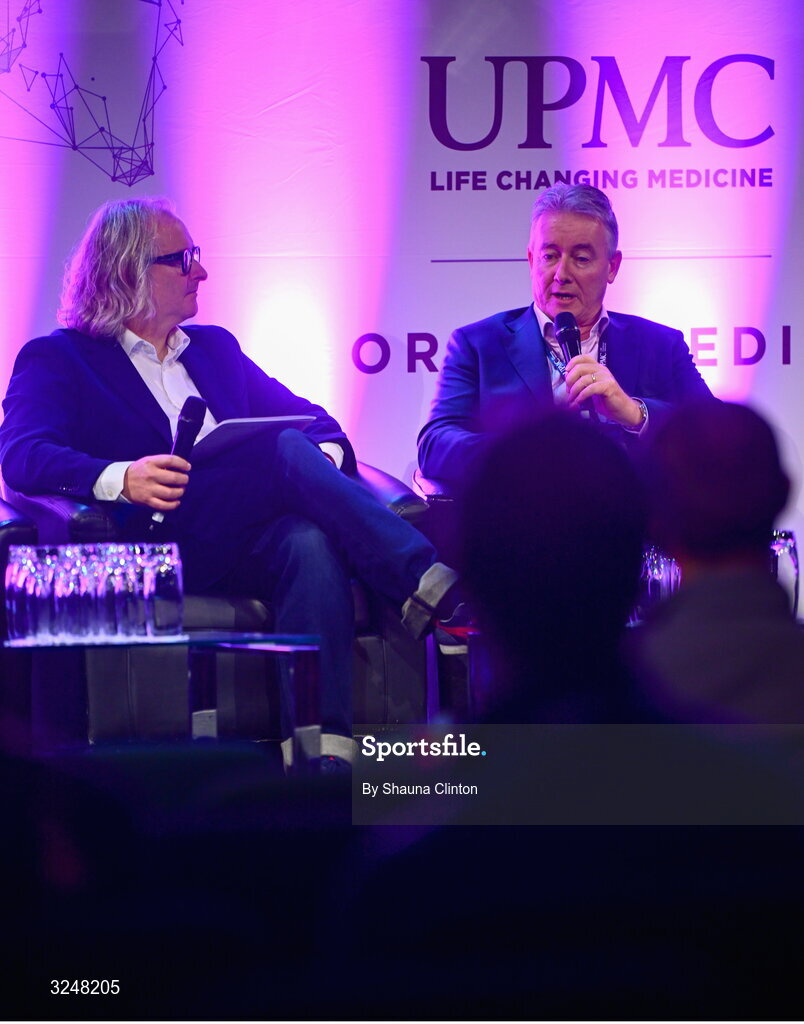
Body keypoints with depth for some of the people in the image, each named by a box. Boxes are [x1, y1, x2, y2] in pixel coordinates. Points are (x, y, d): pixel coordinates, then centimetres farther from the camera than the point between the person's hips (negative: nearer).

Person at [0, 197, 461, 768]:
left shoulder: (215, 348, 31)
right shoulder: (56, 359, 12)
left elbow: (311, 418, 26)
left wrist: (325, 455, -2)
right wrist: (121, 479, -28)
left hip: (250, 538, 5)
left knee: (312, 543, -34)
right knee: (288, 449, -29)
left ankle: (321, 744, -46)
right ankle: (430, 585, -37)